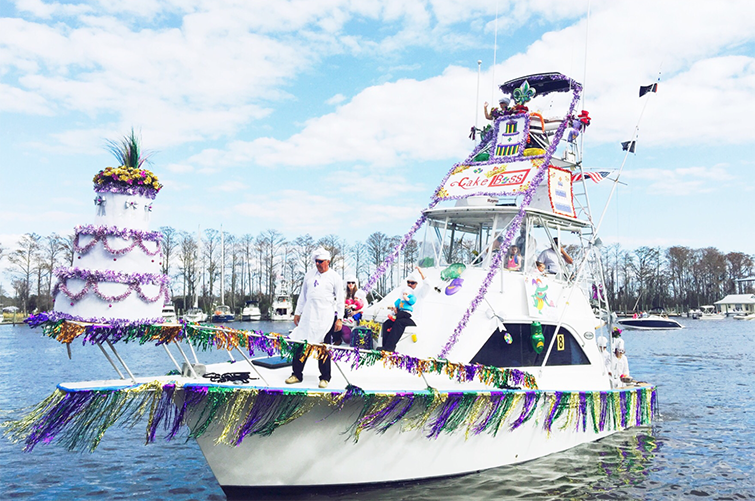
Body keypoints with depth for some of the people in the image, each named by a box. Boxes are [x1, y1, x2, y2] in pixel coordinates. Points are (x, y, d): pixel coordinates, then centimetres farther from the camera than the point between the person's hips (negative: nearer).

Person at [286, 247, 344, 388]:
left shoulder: (334, 277, 2)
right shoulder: (309, 274, 13)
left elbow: (340, 300, 0)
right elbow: (303, 295, 20)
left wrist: (340, 319, -6)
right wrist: (297, 312, 17)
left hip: (326, 318, -4)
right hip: (308, 316, 4)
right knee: (301, 345, 1)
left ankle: (325, 378, 10)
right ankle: (297, 374, 11)